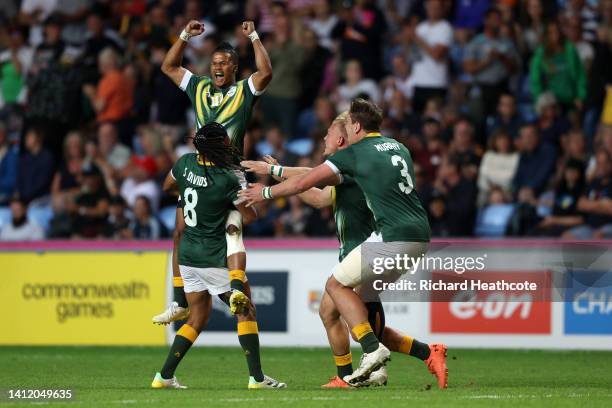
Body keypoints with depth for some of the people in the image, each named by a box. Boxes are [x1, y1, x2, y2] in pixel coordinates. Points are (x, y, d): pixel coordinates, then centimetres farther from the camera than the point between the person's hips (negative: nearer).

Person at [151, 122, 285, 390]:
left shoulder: (185, 163, -1)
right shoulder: (229, 178, -19)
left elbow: (167, 187, 19)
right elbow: (250, 216, -11)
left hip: (187, 254, 7)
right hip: (214, 256, -7)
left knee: (197, 318, 15)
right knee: (246, 311, 3)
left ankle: (164, 376, 9)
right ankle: (256, 376, -2)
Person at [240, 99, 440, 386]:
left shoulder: (354, 153, -2)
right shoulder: (399, 148, 19)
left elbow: (303, 183, 2)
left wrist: (265, 193, 18)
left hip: (394, 238, -8)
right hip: (421, 236, 8)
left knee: (337, 285, 5)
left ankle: (372, 349, -8)